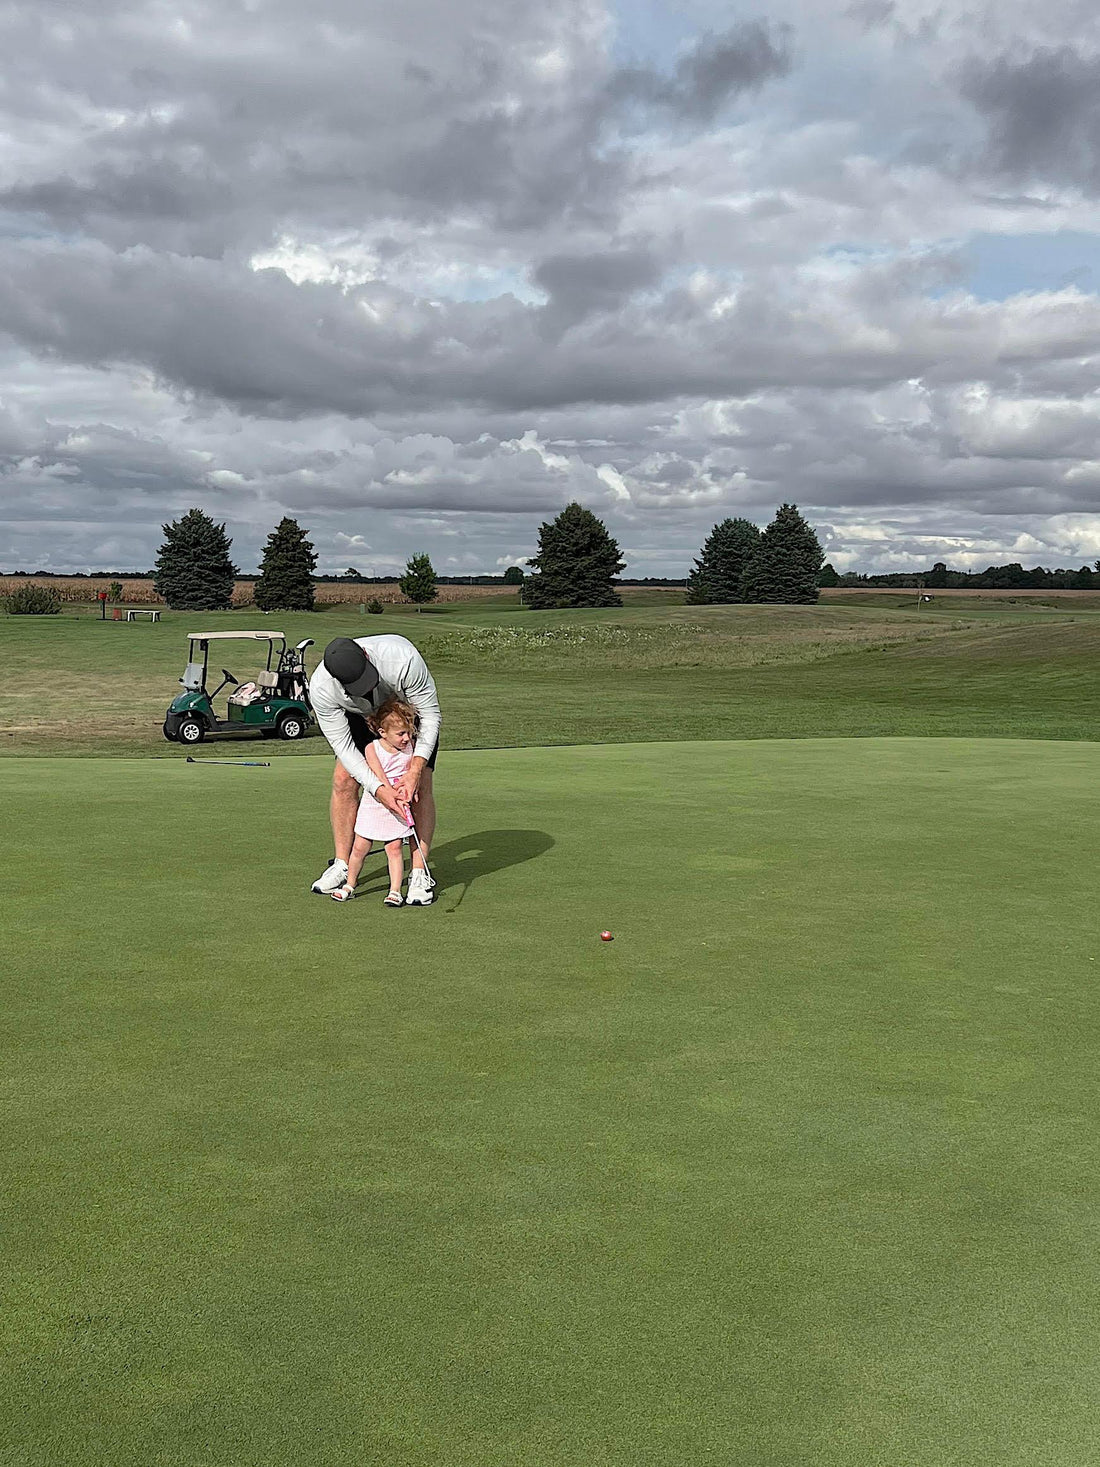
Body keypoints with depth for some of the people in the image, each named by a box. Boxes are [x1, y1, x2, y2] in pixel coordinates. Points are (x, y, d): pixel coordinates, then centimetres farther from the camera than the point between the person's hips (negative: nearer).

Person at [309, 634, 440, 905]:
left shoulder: (402, 657, -44)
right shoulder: (320, 687, -35)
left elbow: (430, 715, -30)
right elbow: (342, 744, -26)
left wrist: (415, 771, -37)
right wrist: (379, 789, -35)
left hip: (412, 709, -2)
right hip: (361, 716, 2)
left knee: (421, 786, -15)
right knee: (343, 779, -9)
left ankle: (419, 874, -10)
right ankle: (342, 866, 5)